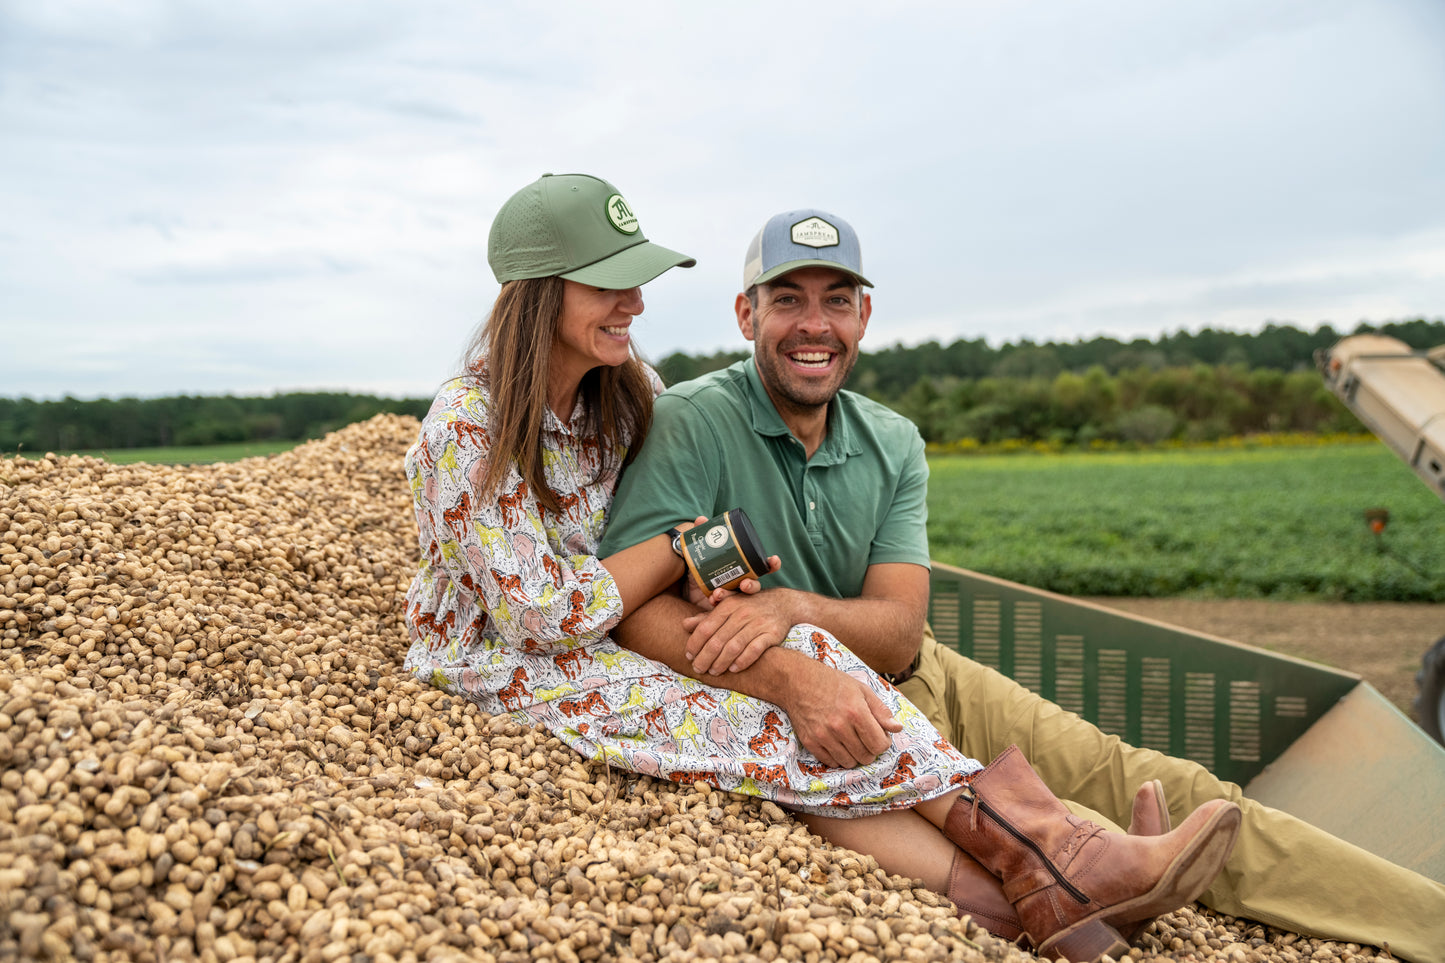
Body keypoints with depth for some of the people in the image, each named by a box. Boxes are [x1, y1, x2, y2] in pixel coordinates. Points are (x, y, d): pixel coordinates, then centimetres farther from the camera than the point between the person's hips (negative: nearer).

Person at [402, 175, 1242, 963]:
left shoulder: (628, 389, -1)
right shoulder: (469, 428, -21)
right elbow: (542, 613, -23)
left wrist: (717, 575, -20)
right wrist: (689, 543, -18)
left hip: (616, 632, 6)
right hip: (503, 661, -5)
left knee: (795, 645, -24)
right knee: (754, 726, -28)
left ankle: (1019, 894, -34)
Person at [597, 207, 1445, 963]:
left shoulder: (893, 445, 3)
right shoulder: (690, 424, -13)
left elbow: (899, 634, -6)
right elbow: (637, 610, -23)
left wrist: (793, 607, -27)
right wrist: (795, 680, -36)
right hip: (785, 720, -5)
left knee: (1157, 793, -3)